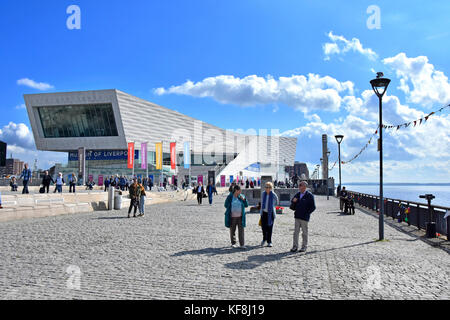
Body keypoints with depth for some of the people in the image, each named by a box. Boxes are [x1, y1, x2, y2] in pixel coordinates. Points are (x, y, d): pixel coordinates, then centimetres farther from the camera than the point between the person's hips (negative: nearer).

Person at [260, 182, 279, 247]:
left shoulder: (274, 195, -8)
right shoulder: (263, 194, 1)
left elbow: (276, 203, 11)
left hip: (270, 213, -3)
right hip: (264, 212, 3)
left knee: (269, 227, -1)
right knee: (263, 226, 3)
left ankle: (269, 242, 10)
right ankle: (264, 238, 29)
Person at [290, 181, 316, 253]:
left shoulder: (309, 195, -8)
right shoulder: (298, 194, 10)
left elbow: (313, 207, -9)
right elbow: (292, 202, 22)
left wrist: (306, 213, -11)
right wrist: (293, 201, -2)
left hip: (304, 217, -5)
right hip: (297, 217, 5)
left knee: (304, 232, 5)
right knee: (296, 232, 6)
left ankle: (304, 247, 16)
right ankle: (295, 246, 12)